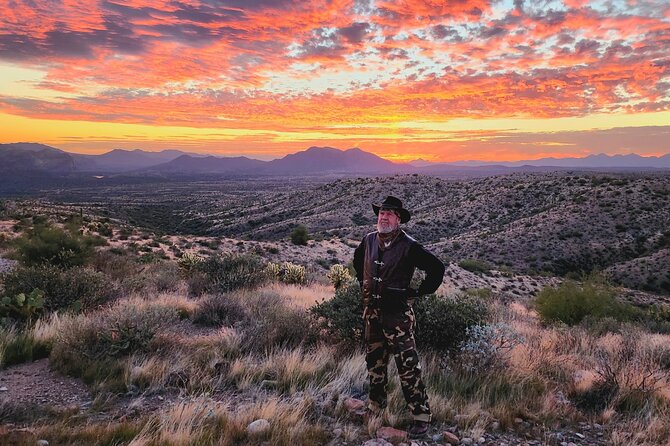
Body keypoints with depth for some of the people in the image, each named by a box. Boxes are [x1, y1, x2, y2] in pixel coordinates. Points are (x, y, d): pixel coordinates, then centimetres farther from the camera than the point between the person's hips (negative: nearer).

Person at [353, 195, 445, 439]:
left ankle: (421, 414, 10)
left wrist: (418, 292, -9)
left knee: (407, 365, -3)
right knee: (374, 360, 18)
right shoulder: (369, 240, 3)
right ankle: (376, 403, 37)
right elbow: (357, 260, 25)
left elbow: (437, 268, -14)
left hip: (397, 313, -6)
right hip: (371, 311, 6)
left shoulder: (408, 246, -15)